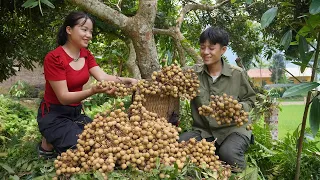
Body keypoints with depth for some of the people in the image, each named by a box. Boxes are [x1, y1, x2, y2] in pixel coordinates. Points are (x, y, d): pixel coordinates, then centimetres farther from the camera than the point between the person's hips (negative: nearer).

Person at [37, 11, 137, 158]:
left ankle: (55, 140, 14)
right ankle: (49, 144, 5)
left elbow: (103, 77, -11)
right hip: (54, 115, -8)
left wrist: (127, 80, -30)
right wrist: (93, 91, -40)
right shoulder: (54, 58, -21)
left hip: (76, 112, 8)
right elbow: (63, 97, -24)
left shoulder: (86, 54, 2)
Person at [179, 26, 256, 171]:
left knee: (228, 153, -34)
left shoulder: (237, 74, -3)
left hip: (233, 129, -2)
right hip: (203, 130, 2)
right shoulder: (193, 72, 0)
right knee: (179, 144, -25)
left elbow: (250, 99, 8)